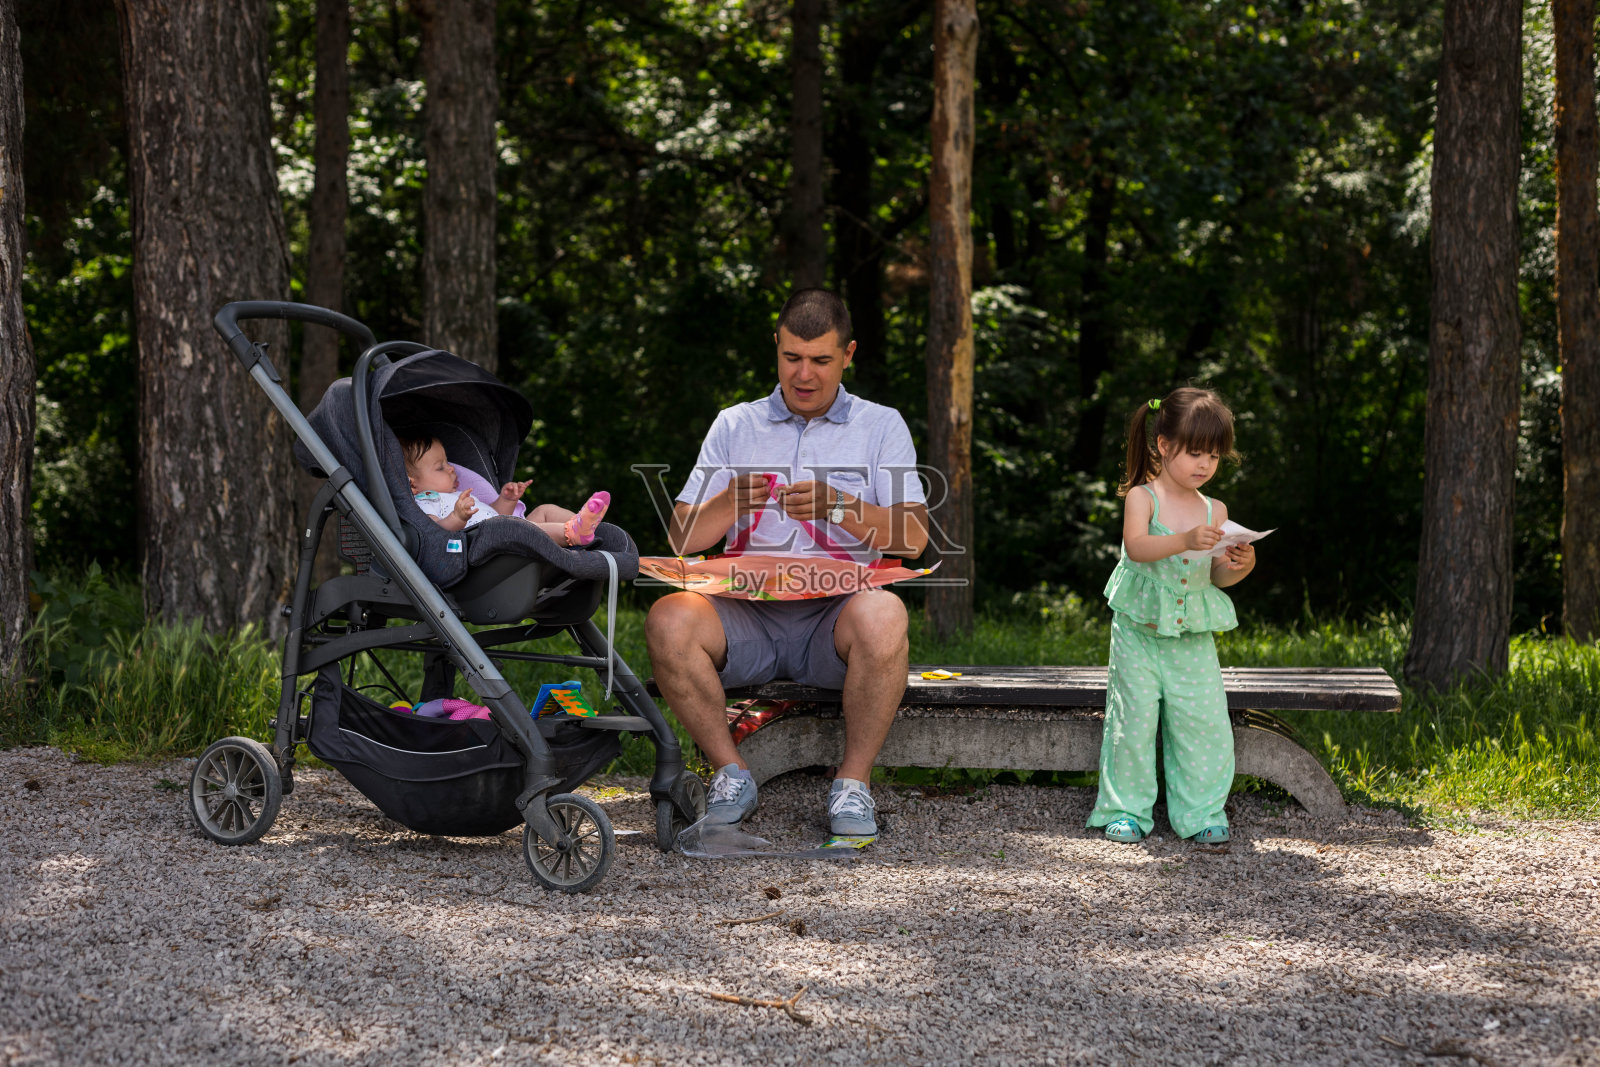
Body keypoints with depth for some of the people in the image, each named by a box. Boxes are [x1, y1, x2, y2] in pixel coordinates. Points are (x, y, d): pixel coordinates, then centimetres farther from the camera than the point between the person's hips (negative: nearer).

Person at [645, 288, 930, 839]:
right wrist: (728, 504, -13)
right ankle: (731, 772, -12)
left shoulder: (881, 426, 13)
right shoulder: (735, 425, 17)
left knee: (882, 615, -36)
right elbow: (681, 538, 9)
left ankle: (853, 781, -19)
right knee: (669, 618, -29)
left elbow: (914, 537, -1)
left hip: (833, 613, -2)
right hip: (747, 613, 2)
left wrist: (840, 507, -18)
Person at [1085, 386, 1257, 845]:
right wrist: (1185, 541, -37)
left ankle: (1201, 812, 10)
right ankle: (1125, 809, 12)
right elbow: (1136, 547, -23)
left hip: (1193, 636, 3)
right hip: (1139, 632, -3)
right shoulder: (1142, 497, -5)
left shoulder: (1215, 511, 7)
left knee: (1204, 721, -1)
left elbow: (1215, 575, 12)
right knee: (1134, 720, -2)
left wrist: (1237, 566, -11)